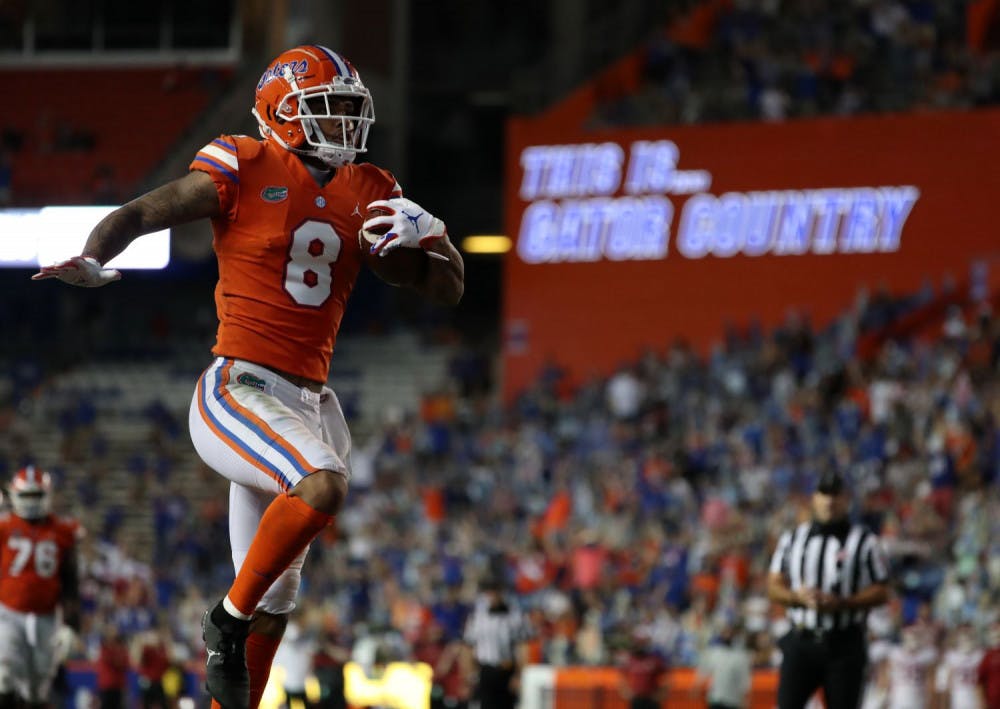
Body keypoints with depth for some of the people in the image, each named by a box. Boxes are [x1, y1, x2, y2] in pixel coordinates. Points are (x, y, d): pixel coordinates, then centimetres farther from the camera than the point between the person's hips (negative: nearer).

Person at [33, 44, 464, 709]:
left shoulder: (367, 196, 11)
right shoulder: (245, 171, -5)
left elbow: (447, 287, 16)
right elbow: (138, 215, -5)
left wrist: (427, 234, -5)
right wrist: (94, 261, -26)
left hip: (305, 404, 7)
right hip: (239, 391, -7)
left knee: (274, 602, 11)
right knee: (323, 483, -34)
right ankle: (230, 619, -13)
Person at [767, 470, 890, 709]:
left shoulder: (865, 541, 1)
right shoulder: (792, 538, 10)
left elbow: (881, 592, -2)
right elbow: (774, 587, 10)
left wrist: (840, 603, -16)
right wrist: (799, 596, -11)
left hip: (845, 644, -2)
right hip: (802, 642, 2)